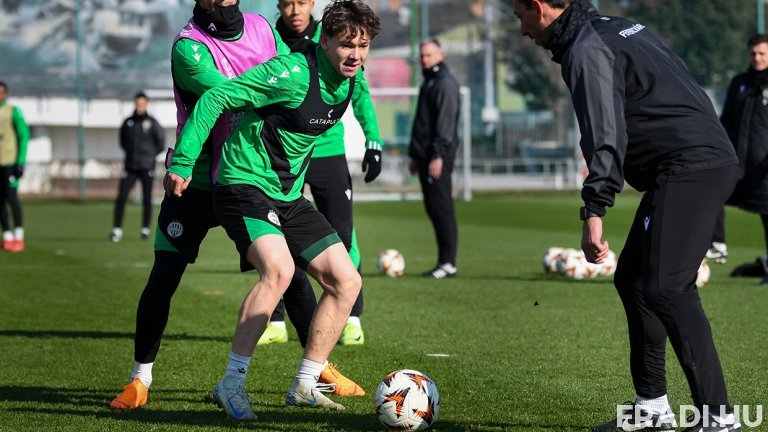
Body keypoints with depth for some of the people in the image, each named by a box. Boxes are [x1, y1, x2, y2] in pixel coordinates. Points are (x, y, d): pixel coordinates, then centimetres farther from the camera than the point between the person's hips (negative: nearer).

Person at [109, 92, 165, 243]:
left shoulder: (152, 123, -3)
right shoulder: (128, 123, 4)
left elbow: (161, 145, 3)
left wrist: (149, 155, 0)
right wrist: (131, 153, 8)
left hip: (147, 168, -2)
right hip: (130, 167, 2)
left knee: (147, 200, 3)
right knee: (121, 197, -9)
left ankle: (145, 229, 16)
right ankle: (117, 230, -6)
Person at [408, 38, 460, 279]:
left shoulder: (445, 84, -9)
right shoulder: (428, 83, 21)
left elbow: (446, 123, -17)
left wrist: (438, 156, -23)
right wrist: (415, 155, 23)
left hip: (438, 157, -10)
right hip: (425, 155, 10)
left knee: (442, 208, -9)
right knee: (433, 209, 9)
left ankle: (448, 263, -8)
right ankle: (444, 262, 12)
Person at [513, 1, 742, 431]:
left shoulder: (587, 50, -11)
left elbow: (605, 136, -22)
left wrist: (593, 212, -27)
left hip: (691, 169, -11)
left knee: (665, 288, -16)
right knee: (633, 280, 15)